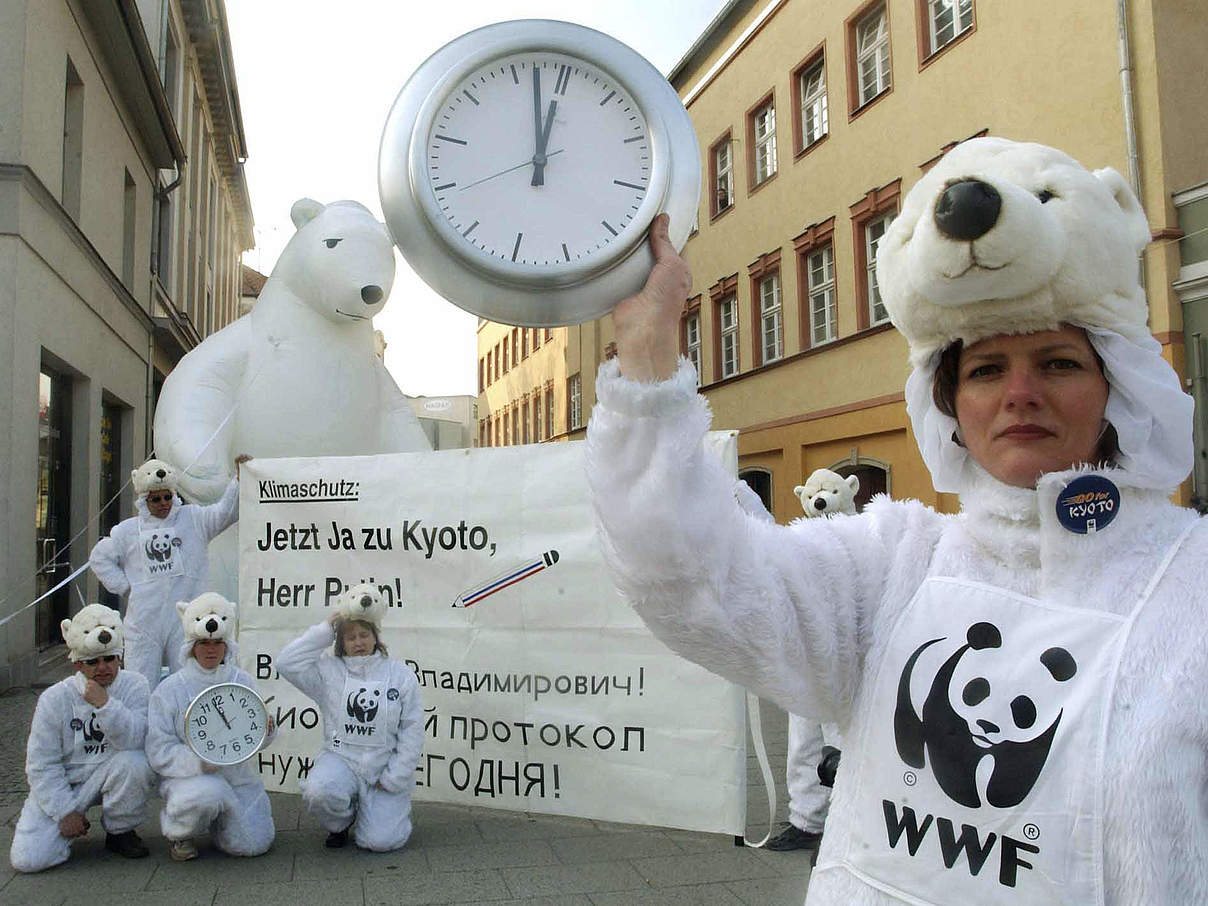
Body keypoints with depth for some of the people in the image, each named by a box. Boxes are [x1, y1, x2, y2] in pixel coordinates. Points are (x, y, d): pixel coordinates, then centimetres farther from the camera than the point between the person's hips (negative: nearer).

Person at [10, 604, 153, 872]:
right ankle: (67, 828, 17)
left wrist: (105, 704, -35)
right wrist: (65, 811, -11)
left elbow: (135, 740, -23)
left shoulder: (134, 687, -9)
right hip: (62, 784, 0)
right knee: (28, 859, -18)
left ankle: (120, 831, -6)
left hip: (110, 776, 1)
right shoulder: (54, 699, -9)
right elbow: (42, 764, -6)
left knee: (134, 763, -34)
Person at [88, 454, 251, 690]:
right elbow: (100, 558, 22)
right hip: (144, 621, 1)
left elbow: (226, 511, -4)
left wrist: (240, 477, -19)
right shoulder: (128, 530, 11)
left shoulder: (193, 519, 7)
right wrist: (125, 586, 9)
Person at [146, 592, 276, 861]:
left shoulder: (242, 682, 5)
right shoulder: (169, 690, -4)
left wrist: (266, 730, -17)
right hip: (188, 778, -3)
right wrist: (199, 761, -26)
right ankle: (177, 832, -1)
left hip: (239, 776, 3)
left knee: (252, 845, -9)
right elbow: (159, 751, -9)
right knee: (207, 793, -36)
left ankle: (218, 817, 24)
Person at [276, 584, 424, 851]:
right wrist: (326, 629, -8)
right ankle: (339, 825, 5)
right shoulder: (329, 671, 4)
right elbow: (287, 663, -11)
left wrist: (393, 779, -6)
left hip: (384, 767, -1)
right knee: (319, 792, -32)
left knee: (378, 841, -14)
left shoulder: (401, 675, 0)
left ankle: (392, 809, 24)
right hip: (341, 760, 1)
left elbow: (412, 732, -1)